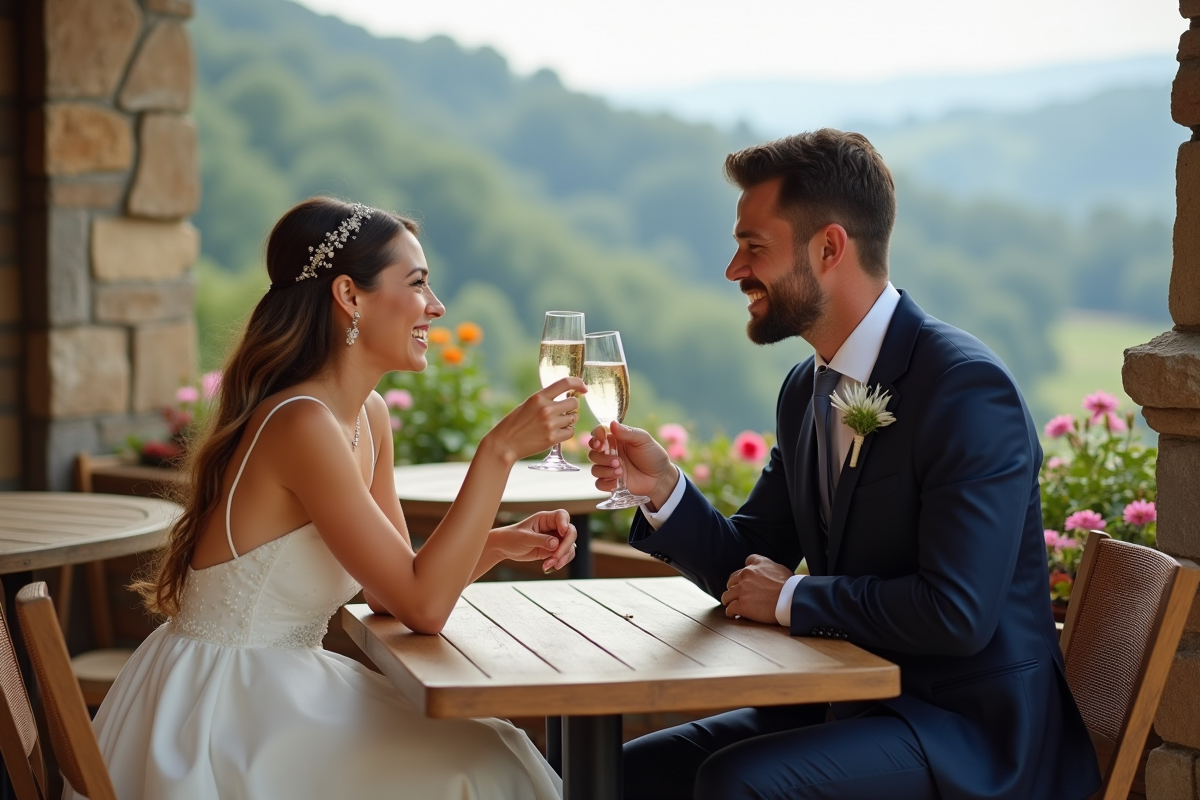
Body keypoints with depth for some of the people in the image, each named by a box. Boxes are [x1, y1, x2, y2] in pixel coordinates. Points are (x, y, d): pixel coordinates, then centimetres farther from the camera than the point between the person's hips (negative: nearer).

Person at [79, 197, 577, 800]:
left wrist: (503, 544, -5)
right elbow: (423, 607, -22)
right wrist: (500, 451, -22)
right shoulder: (302, 423, -22)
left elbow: (395, 586, 10)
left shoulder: (369, 416, 5)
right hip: (217, 710, -8)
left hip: (280, 692, 9)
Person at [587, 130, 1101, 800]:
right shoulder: (808, 388, 9)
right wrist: (663, 488, -6)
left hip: (971, 728, -8)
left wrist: (794, 597, -13)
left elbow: (956, 613, -27)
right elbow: (748, 566, 13)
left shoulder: (968, 389, -19)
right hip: (853, 704, 8)